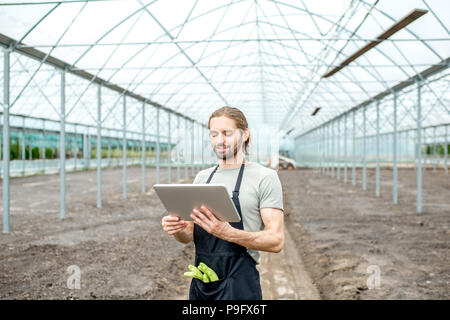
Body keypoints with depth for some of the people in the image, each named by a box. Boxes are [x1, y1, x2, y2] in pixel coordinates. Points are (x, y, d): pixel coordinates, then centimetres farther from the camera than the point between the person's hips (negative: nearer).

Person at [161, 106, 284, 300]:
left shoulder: (265, 177, -8)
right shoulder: (202, 177, 10)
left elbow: (276, 241, -15)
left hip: (238, 287, -5)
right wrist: (177, 229, -10)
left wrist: (228, 233, -28)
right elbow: (188, 236, 13)